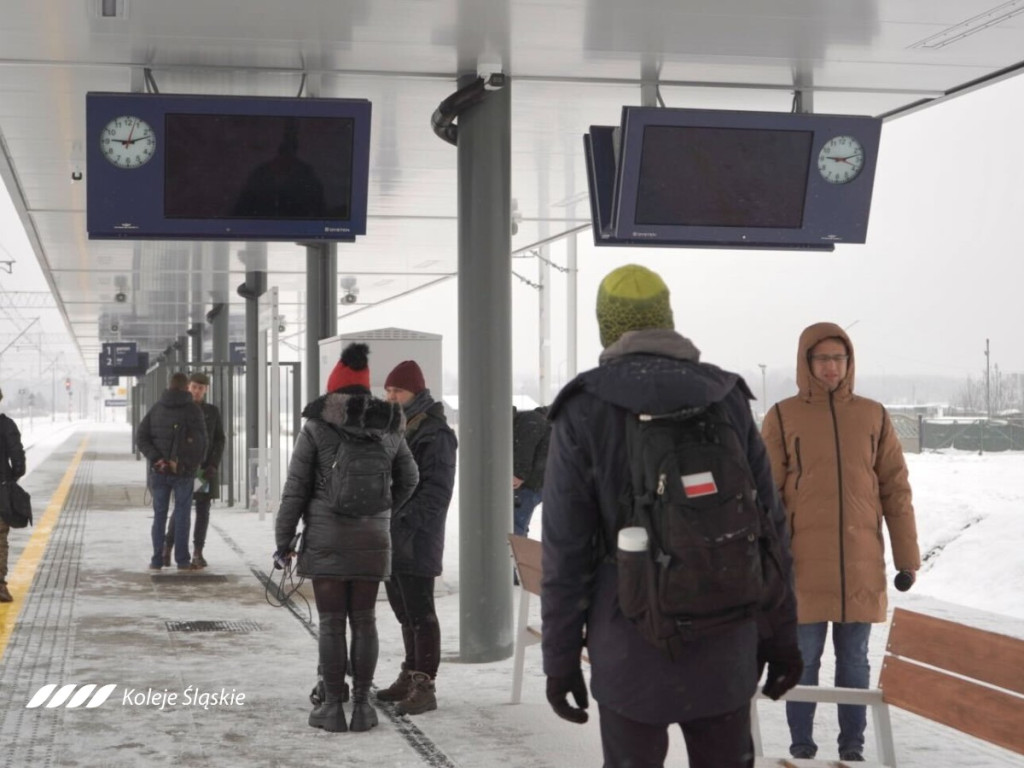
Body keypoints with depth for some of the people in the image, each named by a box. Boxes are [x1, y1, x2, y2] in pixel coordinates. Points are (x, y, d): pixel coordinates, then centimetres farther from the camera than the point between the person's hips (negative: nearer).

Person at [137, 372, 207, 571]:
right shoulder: (193, 409, -5)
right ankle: (182, 560, 4)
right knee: (182, 516, 4)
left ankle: (157, 560, 7)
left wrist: (156, 458, -8)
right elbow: (201, 441, -8)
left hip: (159, 471, 3)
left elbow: (140, 437, -2)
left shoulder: (156, 409, 5)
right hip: (184, 471, -3)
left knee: (159, 515, 9)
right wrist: (197, 462, 7)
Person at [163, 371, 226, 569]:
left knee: (203, 509, 1)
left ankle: (197, 553, 5)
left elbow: (219, 440, 6)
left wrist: (213, 465, -5)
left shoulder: (212, 411, 7)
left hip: (205, 467, 2)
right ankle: (167, 548, 7)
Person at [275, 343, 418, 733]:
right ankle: (362, 705, 9)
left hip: (326, 538, -3)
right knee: (364, 620, 8)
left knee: (331, 622, 2)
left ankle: (332, 706, 5)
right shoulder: (388, 429, 4)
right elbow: (408, 479, 17)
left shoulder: (317, 426, -7)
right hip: (372, 539, 3)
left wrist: (283, 539, 3)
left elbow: (296, 488, -5)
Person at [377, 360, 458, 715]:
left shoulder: (435, 434, -11)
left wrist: (407, 523, -23)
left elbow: (437, 489, -17)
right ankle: (410, 676, 25)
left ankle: (424, 686, -2)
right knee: (405, 612, 15)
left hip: (416, 540, -9)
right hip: (389, 538, 9)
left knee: (419, 613, -6)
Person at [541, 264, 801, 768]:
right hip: (725, 645, 3)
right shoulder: (727, 399, 3)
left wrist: (560, 657, 1)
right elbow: (771, 528, 4)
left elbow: (565, 547, -6)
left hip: (630, 648, -2)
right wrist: (780, 635, 11)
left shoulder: (584, 411, -5)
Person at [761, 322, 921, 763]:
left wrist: (906, 556, 5)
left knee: (854, 660, 9)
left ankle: (852, 747, 18)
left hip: (861, 563, 2)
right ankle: (801, 745, 15)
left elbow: (895, 489, 7)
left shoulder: (873, 416, 5)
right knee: (804, 659, 4)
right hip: (804, 563, -2)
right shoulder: (783, 417, -2)